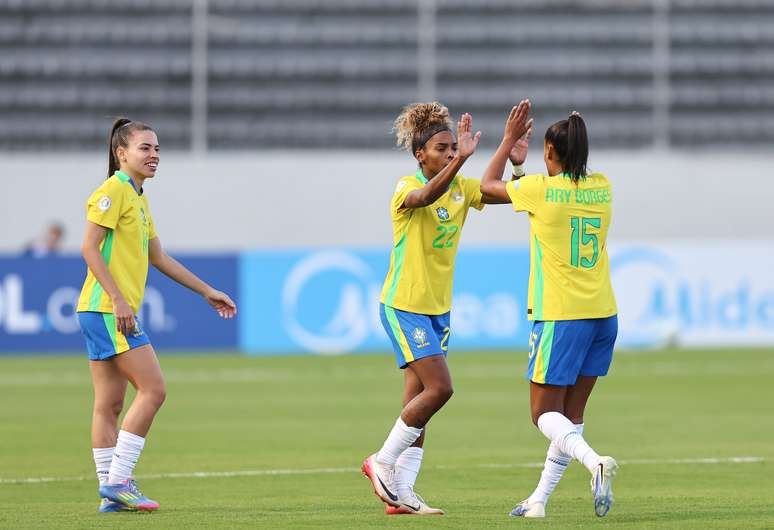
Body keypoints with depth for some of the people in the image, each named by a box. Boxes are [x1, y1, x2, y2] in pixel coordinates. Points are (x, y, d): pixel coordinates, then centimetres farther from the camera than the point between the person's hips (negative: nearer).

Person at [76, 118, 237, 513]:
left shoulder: (138, 198, 20)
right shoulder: (113, 191, -10)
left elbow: (159, 258, 27)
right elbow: (89, 248, -17)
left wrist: (207, 292, 27)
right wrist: (119, 299, -22)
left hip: (108, 313, 10)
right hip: (107, 310, -10)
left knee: (110, 403, 8)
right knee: (153, 389, -11)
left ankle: (111, 493, 9)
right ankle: (117, 481, -11)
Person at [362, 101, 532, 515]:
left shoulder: (462, 188, 6)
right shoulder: (406, 188, -16)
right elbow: (426, 196, -39)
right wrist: (462, 158, -51)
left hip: (438, 309, 7)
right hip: (404, 306, -7)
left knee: (418, 401, 6)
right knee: (439, 387, -16)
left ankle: (400, 492, 8)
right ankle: (383, 461, -2)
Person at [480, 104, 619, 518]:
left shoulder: (539, 189, -9)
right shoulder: (601, 188, 5)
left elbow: (488, 185, 9)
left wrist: (509, 141, 20)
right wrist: (520, 162, 34)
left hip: (560, 316, -6)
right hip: (602, 313, 6)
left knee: (545, 414, 1)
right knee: (571, 414, 12)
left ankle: (594, 461, -26)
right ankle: (540, 499, 16)